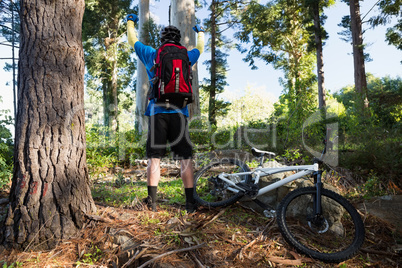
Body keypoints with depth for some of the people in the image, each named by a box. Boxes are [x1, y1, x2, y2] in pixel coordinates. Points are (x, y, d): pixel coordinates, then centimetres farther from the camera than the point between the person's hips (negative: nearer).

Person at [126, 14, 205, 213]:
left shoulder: (152, 55, 9)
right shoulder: (185, 57, 11)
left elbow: (132, 40, 26)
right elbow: (199, 49, 33)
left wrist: (130, 22, 45)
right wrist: (200, 32, 53)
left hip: (157, 112, 0)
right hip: (179, 113, 1)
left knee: (154, 158, 5)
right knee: (185, 159, 3)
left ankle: (152, 201, 6)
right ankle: (190, 203, 5)